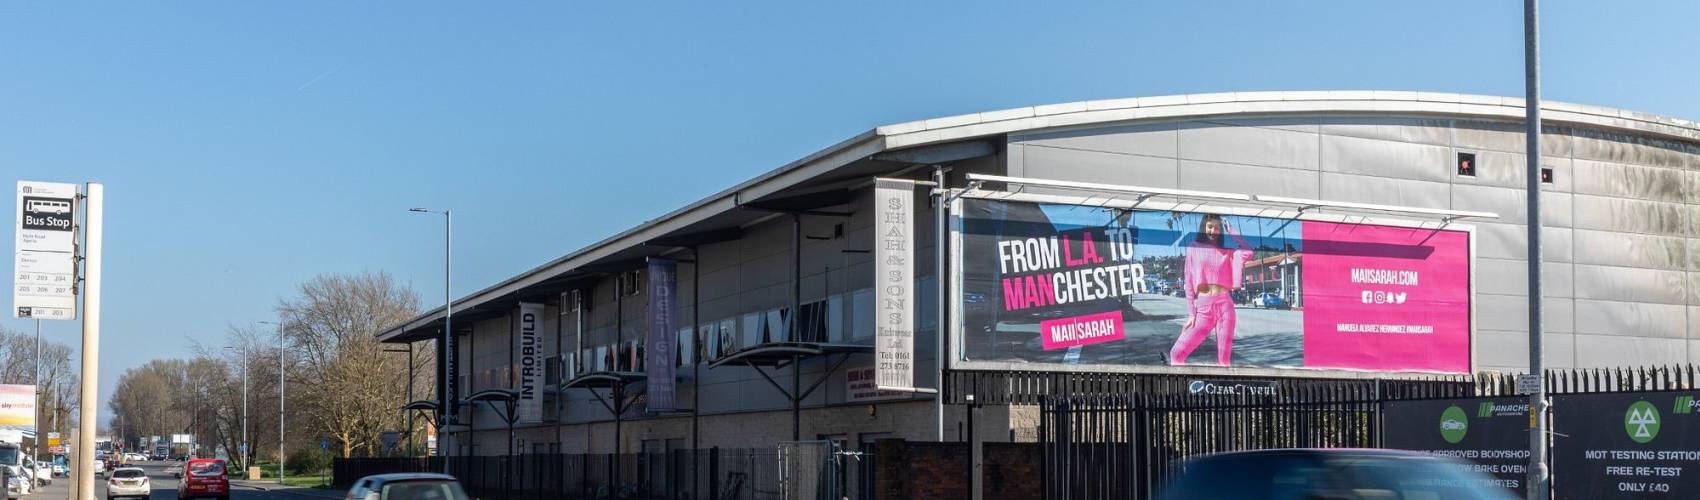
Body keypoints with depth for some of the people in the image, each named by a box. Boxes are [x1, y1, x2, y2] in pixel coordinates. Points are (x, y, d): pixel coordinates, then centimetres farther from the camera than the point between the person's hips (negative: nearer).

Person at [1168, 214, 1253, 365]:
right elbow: (1188, 282, 7)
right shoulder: (1194, 248, 9)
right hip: (1202, 306, 0)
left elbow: (1247, 252, -8)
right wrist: (1191, 313, 0)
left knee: (1224, 356, -1)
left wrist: (1230, 230, 4)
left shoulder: (1227, 250, 11)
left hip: (1224, 304, 0)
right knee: (1177, 352, -11)